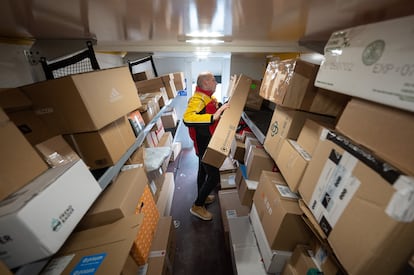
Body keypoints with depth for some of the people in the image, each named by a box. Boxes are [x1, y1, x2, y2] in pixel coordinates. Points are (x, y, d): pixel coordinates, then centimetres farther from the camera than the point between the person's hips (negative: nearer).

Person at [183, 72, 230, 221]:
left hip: (208, 143, 10)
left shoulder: (208, 98, 7)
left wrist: (225, 105, 8)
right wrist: (213, 116, -47)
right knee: (214, 177, -1)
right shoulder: (198, 99, -24)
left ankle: (202, 197, 46)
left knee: (203, 171, 23)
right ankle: (197, 206, 19)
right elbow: (187, 118, -44)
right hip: (205, 145, -10)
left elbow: (218, 107, 26)